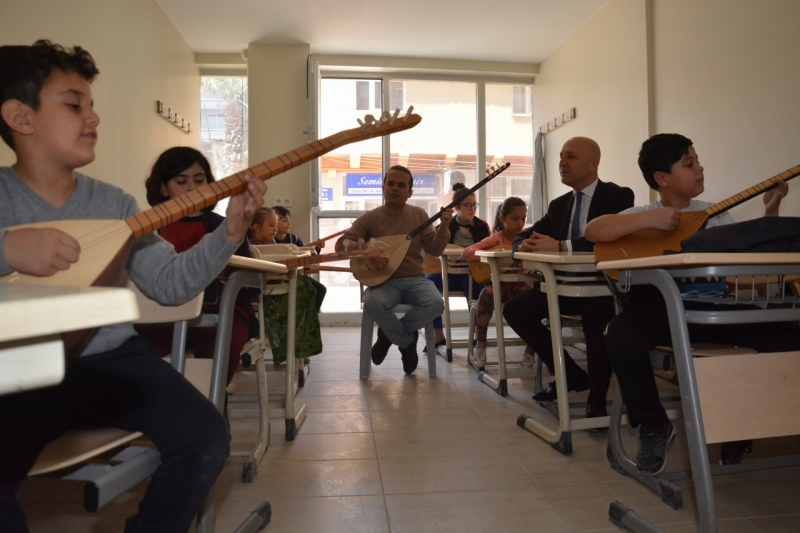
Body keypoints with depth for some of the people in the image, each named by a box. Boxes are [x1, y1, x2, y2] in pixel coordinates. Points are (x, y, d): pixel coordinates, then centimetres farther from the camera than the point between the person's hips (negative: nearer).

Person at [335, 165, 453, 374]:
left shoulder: (419, 214, 8)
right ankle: (407, 341, -6)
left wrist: (443, 228, -14)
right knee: (373, 304, -36)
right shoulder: (370, 218, 0)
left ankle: (389, 333, -6)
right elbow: (342, 243, -8)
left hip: (414, 279, 2)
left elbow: (434, 250, 4)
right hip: (384, 280, -2)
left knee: (436, 304, -30)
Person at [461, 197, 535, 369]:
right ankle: (480, 348, -21)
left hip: (521, 284, 2)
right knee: (487, 294, -36)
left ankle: (530, 352, -12)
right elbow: (466, 252, -11)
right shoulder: (497, 238, -1)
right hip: (499, 283, -2)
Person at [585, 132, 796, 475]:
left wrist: (770, 212, 2)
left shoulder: (716, 215, 15)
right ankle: (654, 426, -9)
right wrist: (649, 219, -19)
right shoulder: (643, 215, 4)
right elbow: (592, 231, -13)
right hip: (659, 305, -3)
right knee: (621, 334, -36)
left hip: (709, 306, 4)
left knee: (785, 334, -18)